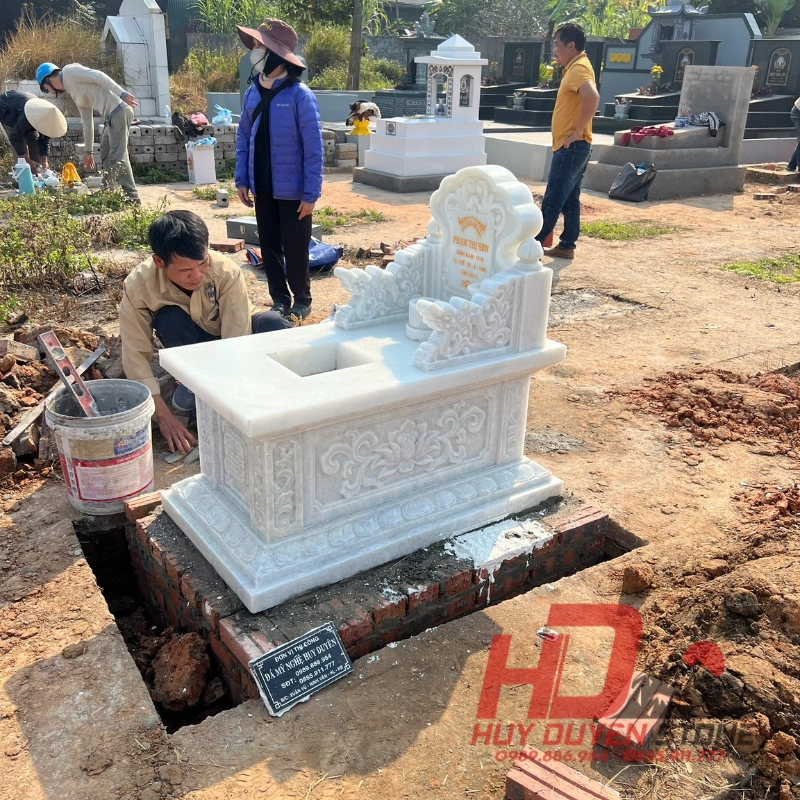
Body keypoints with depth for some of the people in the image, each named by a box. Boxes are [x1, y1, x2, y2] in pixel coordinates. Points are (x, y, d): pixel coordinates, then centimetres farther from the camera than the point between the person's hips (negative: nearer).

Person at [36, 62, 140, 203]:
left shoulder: (69, 71, 1)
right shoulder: (75, 95, 26)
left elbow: (98, 76, -13)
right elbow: (87, 122, 30)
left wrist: (121, 94, -24)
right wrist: (88, 151, 33)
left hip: (119, 111, -10)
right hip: (113, 115, 10)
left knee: (117, 156, -11)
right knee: (106, 154, 16)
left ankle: (131, 197, -11)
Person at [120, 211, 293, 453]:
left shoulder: (227, 272, -32)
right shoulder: (138, 286, -28)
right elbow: (136, 354, -25)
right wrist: (163, 415, -32)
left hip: (234, 334, -1)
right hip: (192, 344, 1)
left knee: (273, 324, -32)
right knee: (169, 319, -32)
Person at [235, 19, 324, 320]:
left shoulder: (299, 95, -13)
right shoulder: (252, 93, 4)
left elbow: (313, 148, -14)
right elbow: (243, 138, 12)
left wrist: (311, 193, -16)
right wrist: (242, 179, 5)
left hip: (292, 190, -5)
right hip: (262, 188, 6)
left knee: (295, 250, 4)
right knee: (269, 248, 12)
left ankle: (302, 300, 24)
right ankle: (280, 300, 27)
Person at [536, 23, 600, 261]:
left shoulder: (579, 68, -15)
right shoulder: (575, 67, 17)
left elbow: (592, 97, -33)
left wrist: (578, 131, -27)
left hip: (571, 147, -11)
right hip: (570, 147, 11)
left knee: (552, 201, -9)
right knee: (569, 199, 12)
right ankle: (567, 246, 18)